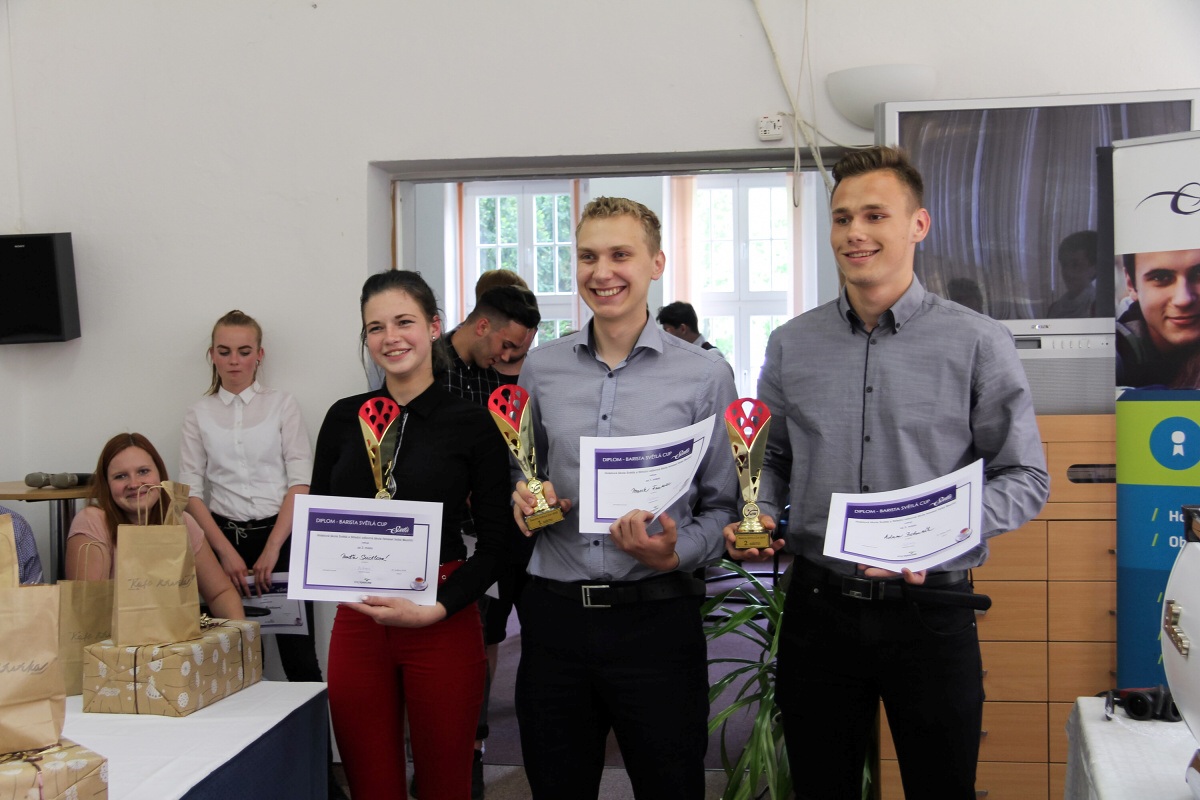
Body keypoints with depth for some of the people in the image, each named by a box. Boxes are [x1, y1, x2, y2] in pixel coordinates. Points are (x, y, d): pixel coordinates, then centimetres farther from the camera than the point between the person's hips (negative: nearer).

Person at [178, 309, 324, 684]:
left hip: (280, 536, -2)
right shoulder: (199, 413, 8)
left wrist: (272, 549, -11)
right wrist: (227, 552, -7)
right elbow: (191, 492, 4)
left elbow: (300, 483, -3)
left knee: (300, 660, -5)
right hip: (224, 538, 2)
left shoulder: (281, 405, 3)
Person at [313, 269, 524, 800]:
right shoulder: (344, 418, 7)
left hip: (443, 628, -3)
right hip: (356, 622, 3)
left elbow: (496, 542, -3)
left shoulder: (472, 423, -3)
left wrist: (436, 609, -15)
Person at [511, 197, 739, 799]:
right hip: (554, 615, 3)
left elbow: (724, 506, 0)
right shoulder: (541, 369, 7)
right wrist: (525, 500, -3)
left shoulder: (704, 374, -2)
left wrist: (673, 553, -17)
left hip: (656, 618, -3)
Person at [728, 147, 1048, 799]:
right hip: (818, 606, 3)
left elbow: (1024, 477, -3)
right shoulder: (791, 345, 6)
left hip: (932, 614, -2)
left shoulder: (978, 343, -4)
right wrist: (757, 519, -5)